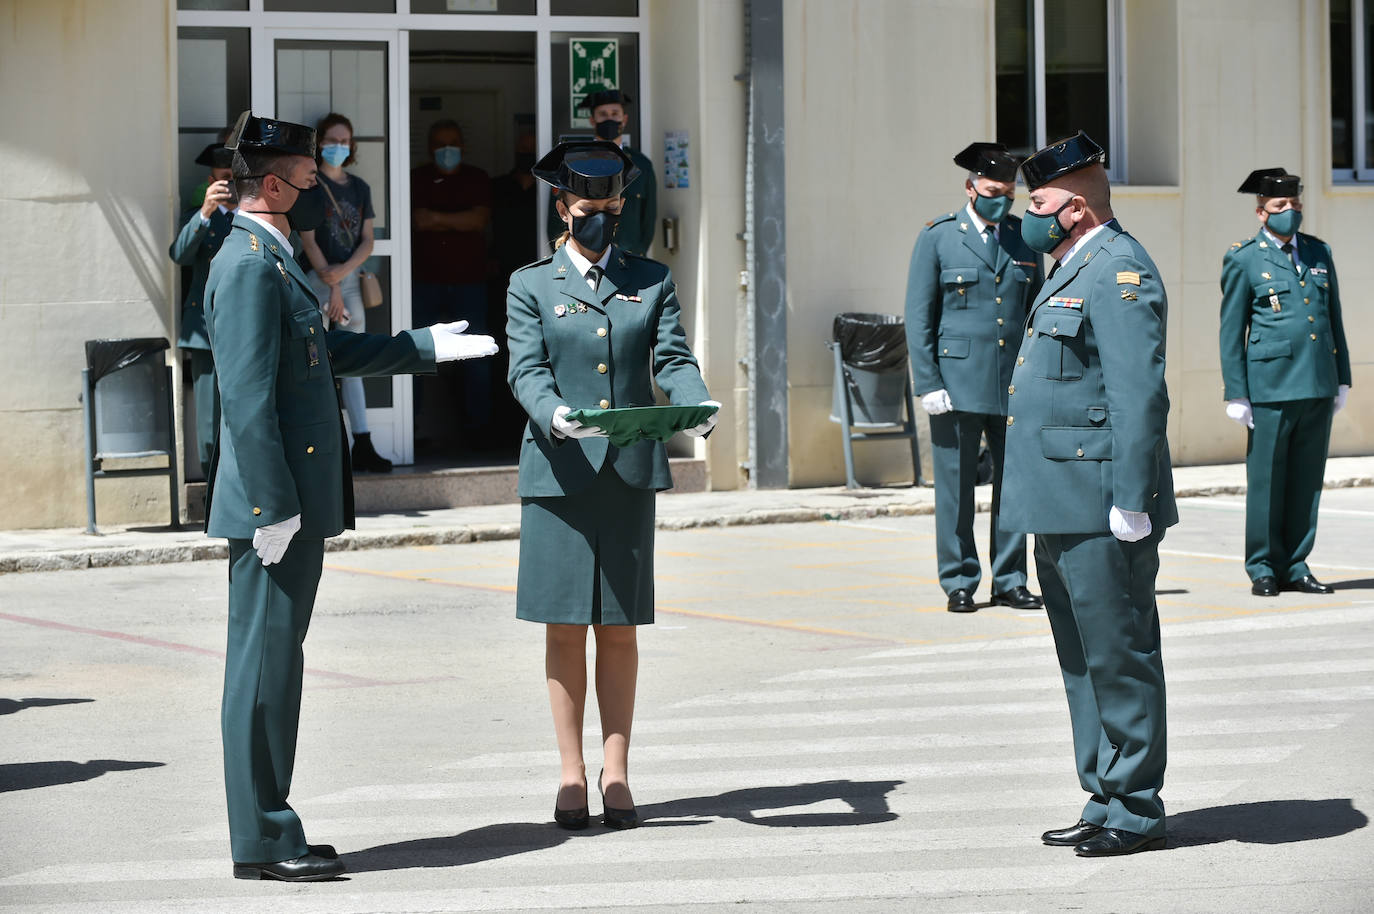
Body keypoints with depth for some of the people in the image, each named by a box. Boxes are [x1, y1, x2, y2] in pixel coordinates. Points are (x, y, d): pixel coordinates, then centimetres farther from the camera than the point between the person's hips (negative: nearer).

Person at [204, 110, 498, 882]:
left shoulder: (275, 261, 17)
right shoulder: (250, 265, -16)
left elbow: (329, 353, 30)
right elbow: (247, 399, -21)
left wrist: (427, 347, 30)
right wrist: (274, 508, -22)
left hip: (297, 501, 10)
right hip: (275, 505, -10)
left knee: (275, 662, 13)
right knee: (265, 663, -5)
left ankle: (270, 826, 19)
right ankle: (262, 841, -1)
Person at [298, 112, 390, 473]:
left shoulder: (359, 188, 14)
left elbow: (367, 241, 9)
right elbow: (308, 240, -8)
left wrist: (343, 270, -11)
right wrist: (332, 289, -14)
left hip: (350, 278, 5)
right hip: (317, 278, -5)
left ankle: (363, 447, 5)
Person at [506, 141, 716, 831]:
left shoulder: (652, 281, 12)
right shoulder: (531, 286, 7)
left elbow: (673, 359, 1)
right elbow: (527, 371, -5)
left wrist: (695, 406, -20)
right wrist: (553, 414, -27)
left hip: (631, 473, 1)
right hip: (559, 474, -1)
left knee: (619, 630, 4)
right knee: (564, 628, 1)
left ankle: (616, 774, 9)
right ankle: (571, 775, 8)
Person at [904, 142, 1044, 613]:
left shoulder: (1025, 239, 11)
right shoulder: (938, 237, 1)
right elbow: (918, 316, 0)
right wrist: (928, 383, -8)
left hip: (1016, 384, 3)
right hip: (958, 383, -3)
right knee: (956, 487, 1)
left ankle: (1009, 581, 13)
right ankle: (959, 582, 11)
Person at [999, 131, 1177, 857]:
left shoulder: (1118, 271, -13)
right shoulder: (1072, 272, 19)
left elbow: (1139, 394, -20)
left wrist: (1130, 501, -23)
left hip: (1099, 507, -11)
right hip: (1060, 509, 11)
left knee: (1119, 656, -4)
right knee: (1084, 660, 14)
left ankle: (1137, 810, 2)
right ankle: (1106, 801, 21)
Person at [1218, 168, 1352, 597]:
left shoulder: (1319, 252, 14)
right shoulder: (1243, 260, 1)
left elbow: (1334, 319, 18)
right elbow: (1231, 333, 0)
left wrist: (1342, 379, 14)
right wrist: (1236, 394, -5)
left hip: (1319, 385, 5)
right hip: (1271, 386, -4)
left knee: (1307, 481, 7)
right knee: (1266, 482, 0)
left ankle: (1295, 566, 14)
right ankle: (1263, 569, 9)